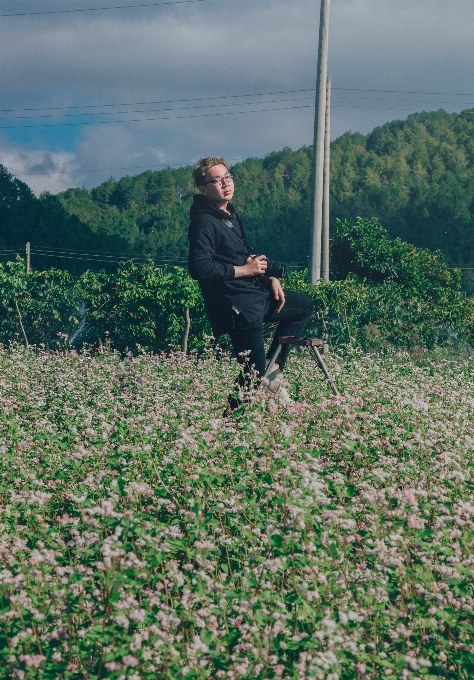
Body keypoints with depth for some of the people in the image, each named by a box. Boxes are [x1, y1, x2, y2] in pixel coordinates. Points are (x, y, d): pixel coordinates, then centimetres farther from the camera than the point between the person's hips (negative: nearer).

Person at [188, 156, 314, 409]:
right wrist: (244, 270, -18)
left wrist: (270, 278, 7)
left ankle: (273, 369, 16)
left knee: (305, 307, 23)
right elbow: (198, 268, -27)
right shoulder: (204, 222, -16)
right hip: (237, 305, -10)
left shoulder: (230, 213, 14)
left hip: (258, 293, 10)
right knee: (253, 373, -6)